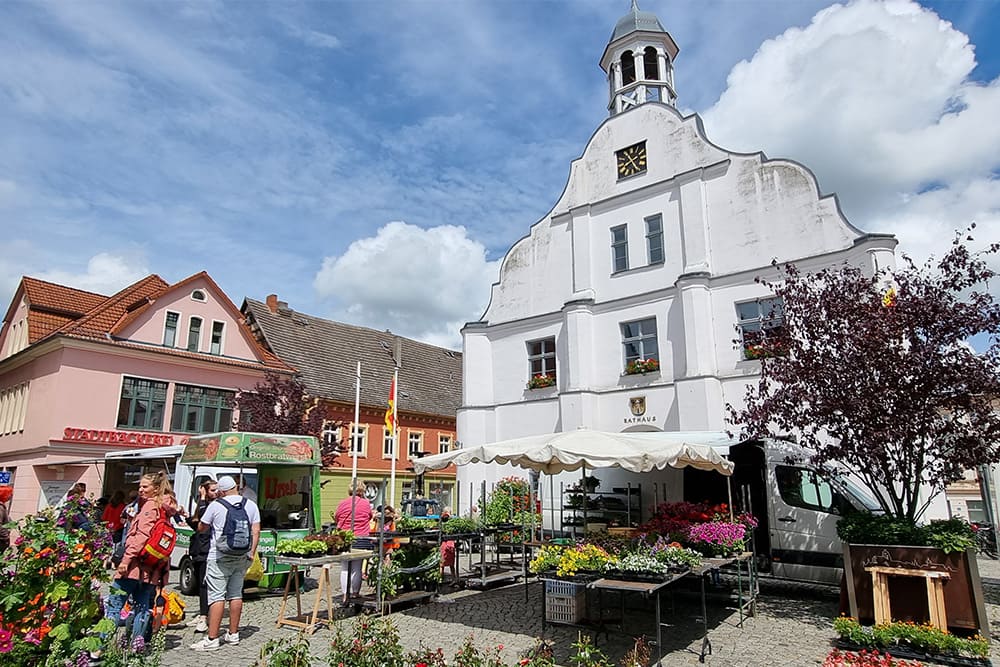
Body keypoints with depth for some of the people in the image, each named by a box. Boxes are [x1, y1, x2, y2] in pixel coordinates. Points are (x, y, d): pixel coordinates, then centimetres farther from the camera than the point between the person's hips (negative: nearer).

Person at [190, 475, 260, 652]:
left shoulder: (215, 505, -7)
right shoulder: (251, 505, 3)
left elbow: (201, 528, 4)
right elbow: (256, 531, 1)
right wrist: (252, 553, 7)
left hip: (220, 556, -4)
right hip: (242, 556, 4)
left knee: (217, 596, -3)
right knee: (236, 594, 13)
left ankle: (212, 639, -3)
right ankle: (233, 634, 21)